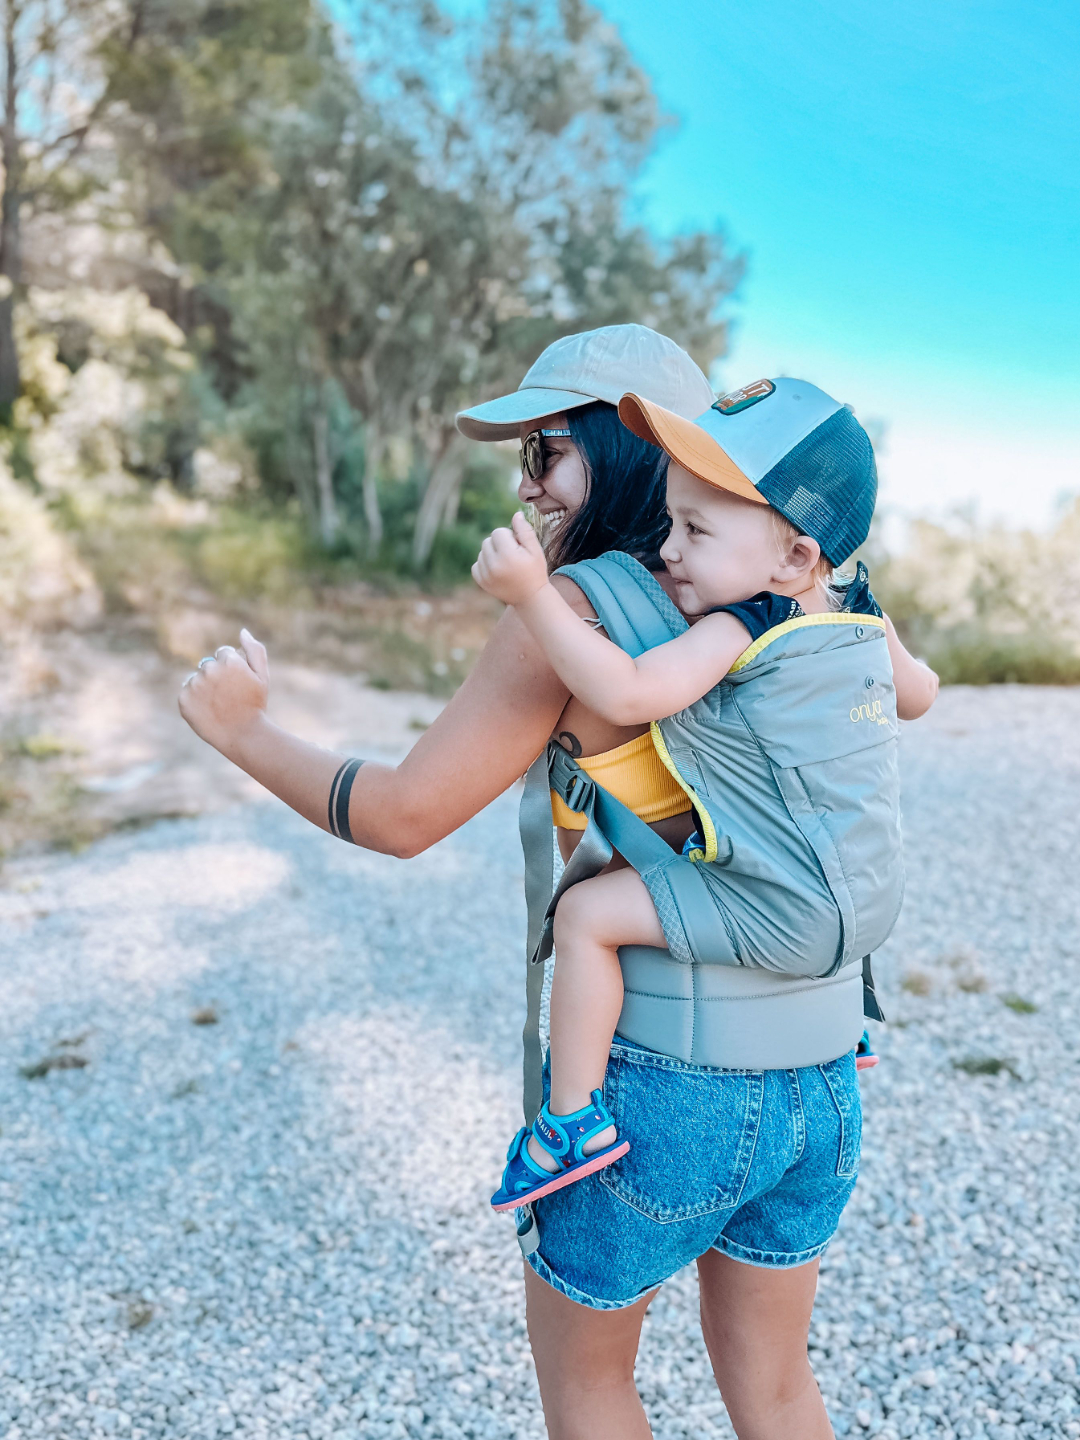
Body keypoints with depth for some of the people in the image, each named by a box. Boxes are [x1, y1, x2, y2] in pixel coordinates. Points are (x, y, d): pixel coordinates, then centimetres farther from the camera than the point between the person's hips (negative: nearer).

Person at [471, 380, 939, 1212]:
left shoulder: (737, 630, -19)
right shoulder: (862, 614, 5)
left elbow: (626, 693, -32)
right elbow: (919, 694, 23)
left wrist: (533, 595, -33)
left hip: (782, 915, -9)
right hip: (875, 899, 9)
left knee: (587, 911, -10)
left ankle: (575, 1120, -3)